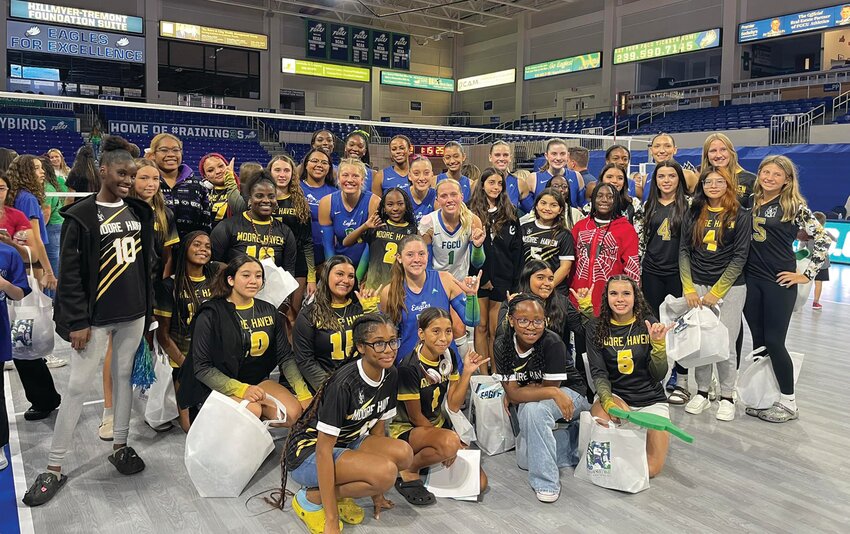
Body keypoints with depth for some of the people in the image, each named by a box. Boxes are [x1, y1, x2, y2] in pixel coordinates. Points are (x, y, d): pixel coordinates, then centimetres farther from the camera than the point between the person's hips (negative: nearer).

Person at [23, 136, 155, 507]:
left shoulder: (139, 212, 7)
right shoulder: (81, 216, -9)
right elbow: (70, 274, -10)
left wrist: (149, 307, 11)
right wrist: (78, 322, -14)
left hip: (134, 313, 5)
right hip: (96, 316, -5)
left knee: (124, 376, 13)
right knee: (78, 386, -1)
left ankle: (120, 446, 26)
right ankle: (54, 468, 10)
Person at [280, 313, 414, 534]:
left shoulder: (390, 375, -6)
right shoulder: (344, 384, -28)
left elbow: (378, 429, 4)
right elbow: (323, 449, -27)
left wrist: (376, 491, 7)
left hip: (345, 445, 8)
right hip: (309, 453, -7)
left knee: (403, 454, -18)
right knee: (386, 471, -28)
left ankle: (337, 493, 2)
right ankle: (311, 497, -8)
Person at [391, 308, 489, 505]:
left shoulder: (449, 357, -2)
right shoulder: (409, 367, -22)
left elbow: (454, 405, -3)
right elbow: (415, 417, -14)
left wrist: (467, 372, -14)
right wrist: (446, 439, -9)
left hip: (436, 425, 7)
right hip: (407, 430, -7)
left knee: (479, 483, -4)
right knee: (449, 442, -39)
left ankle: (427, 456, 17)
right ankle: (408, 473, -11)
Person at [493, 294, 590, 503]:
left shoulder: (552, 343, -27)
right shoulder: (502, 345, -16)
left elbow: (551, 388, -20)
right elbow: (513, 394, -21)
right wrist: (553, 392, -32)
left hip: (571, 396, -5)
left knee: (532, 408, -35)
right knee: (524, 458, 0)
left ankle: (546, 481, -20)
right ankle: (574, 435, 18)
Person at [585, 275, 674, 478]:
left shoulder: (648, 324, -5)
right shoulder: (596, 327, -3)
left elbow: (659, 375, -7)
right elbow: (598, 373, -8)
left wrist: (659, 343, -24)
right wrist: (608, 402, -27)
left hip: (651, 399, 0)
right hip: (613, 393, 0)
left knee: (652, 469, -12)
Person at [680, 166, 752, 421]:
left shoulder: (740, 215, -1)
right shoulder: (693, 214, 8)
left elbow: (739, 257, -5)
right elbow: (684, 251, 6)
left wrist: (716, 292, -9)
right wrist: (688, 288, -4)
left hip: (729, 287, -2)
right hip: (697, 285, 3)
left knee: (725, 343, -2)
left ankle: (727, 397, 14)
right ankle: (702, 392, 18)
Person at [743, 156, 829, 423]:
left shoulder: (794, 207, -5)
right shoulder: (750, 202, 8)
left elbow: (823, 239, -8)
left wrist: (807, 275, -9)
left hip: (780, 283, -4)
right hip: (751, 280, 5)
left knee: (774, 342, -2)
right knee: (758, 341, 10)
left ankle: (788, 403, 14)